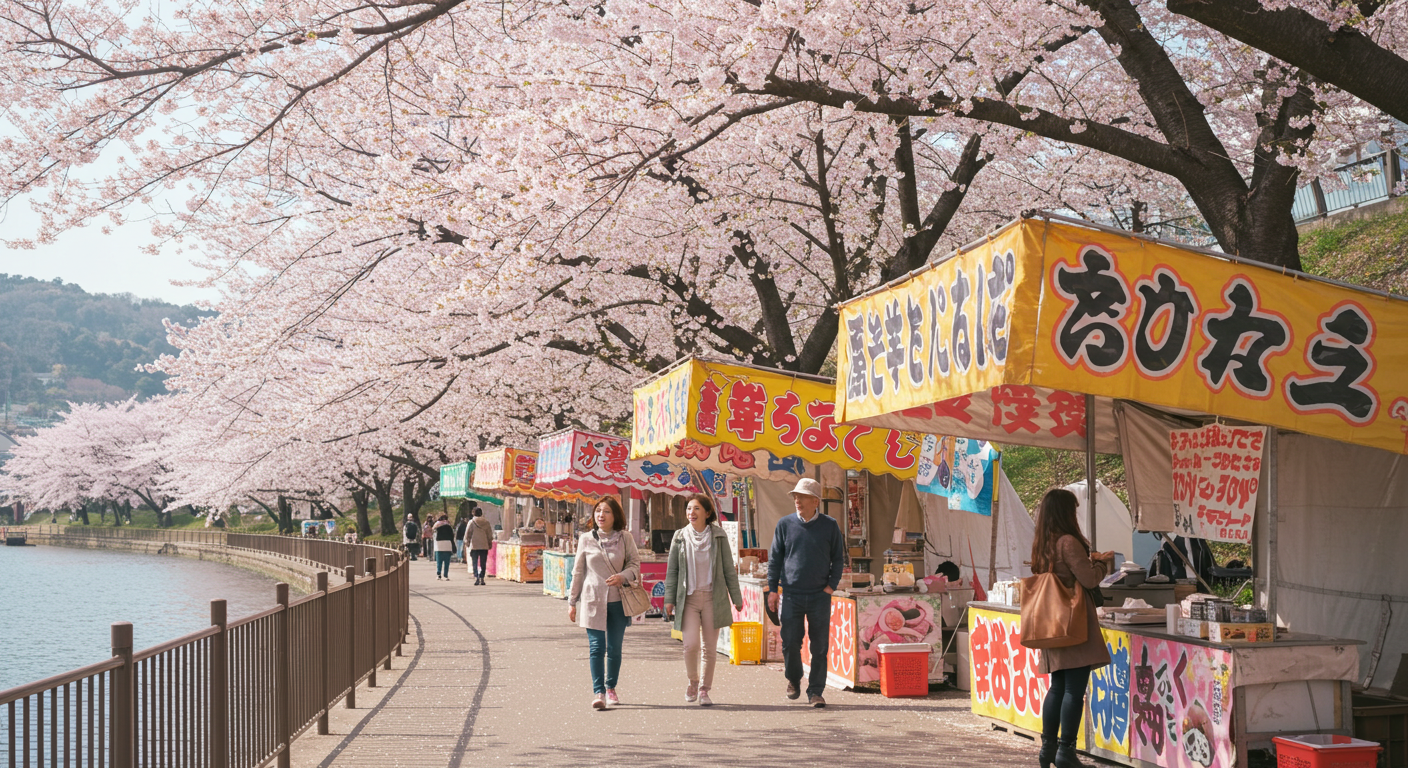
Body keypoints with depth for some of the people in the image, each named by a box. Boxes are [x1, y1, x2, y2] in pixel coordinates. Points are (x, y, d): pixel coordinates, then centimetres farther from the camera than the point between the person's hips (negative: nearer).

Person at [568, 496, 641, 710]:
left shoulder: (625, 539, 1)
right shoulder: (586, 540, 4)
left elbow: (635, 564, 5)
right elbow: (578, 572, 9)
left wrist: (623, 576, -17)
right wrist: (572, 602, 9)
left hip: (618, 600, 1)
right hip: (593, 600, -1)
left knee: (614, 648, 7)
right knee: (597, 647, -8)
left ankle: (611, 688, 24)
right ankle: (598, 692, -8)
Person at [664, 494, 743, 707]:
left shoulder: (718, 536, 1)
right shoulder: (680, 537, 4)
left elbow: (729, 569, 6)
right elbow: (672, 570, 8)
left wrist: (736, 597, 5)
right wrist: (669, 598, 2)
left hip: (713, 597, 0)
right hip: (688, 597, 0)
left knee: (710, 647, 2)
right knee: (690, 644, -12)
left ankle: (704, 690, 15)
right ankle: (693, 681, 14)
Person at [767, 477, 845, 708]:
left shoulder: (829, 526, 3)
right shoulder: (785, 524, 4)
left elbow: (838, 558, 11)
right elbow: (775, 558, 9)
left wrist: (832, 585, 0)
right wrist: (772, 589, 4)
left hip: (820, 596, 0)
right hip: (791, 594, 0)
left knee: (819, 645, 0)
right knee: (790, 642, -1)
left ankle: (815, 691, 9)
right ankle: (793, 679, 26)